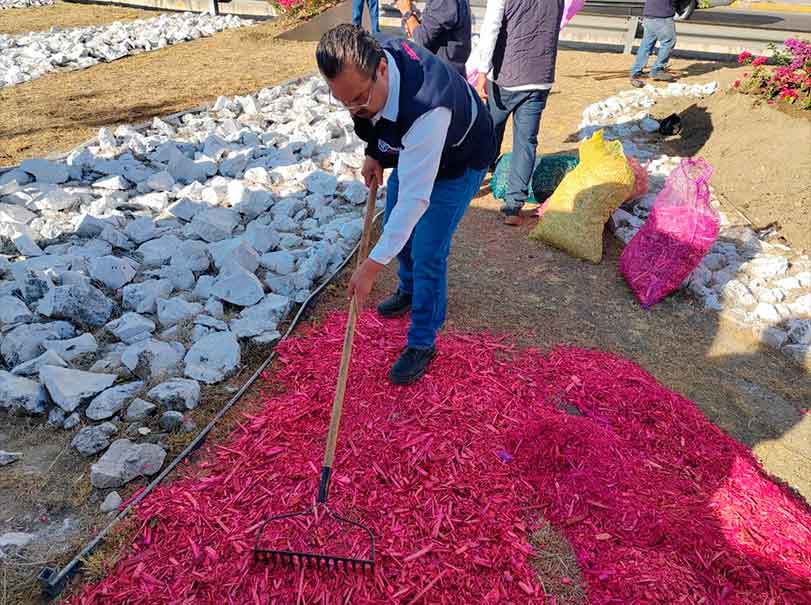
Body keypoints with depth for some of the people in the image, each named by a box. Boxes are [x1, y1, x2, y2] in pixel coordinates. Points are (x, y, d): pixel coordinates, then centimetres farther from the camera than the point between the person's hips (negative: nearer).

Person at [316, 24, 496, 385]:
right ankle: (409, 290, 46)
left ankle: (422, 344, 7)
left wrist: (373, 265, -41)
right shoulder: (365, 62, -23)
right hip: (410, 148, 8)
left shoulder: (427, 110, -46)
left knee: (427, 255, -11)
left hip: (458, 161, -7)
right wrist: (373, 153, -5)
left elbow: (415, 197, -43)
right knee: (396, 227, 18)